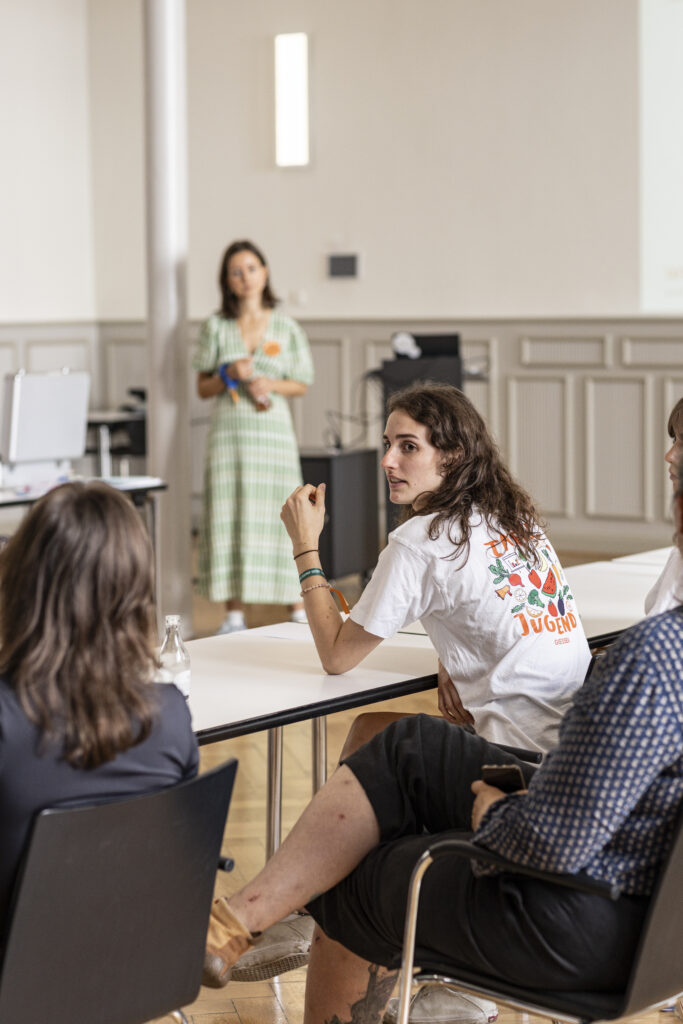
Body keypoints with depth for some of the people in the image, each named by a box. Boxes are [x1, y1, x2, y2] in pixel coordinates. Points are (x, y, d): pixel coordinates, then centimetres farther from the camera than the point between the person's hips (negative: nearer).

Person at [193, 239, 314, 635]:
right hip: (229, 432, 1)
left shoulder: (286, 327, 6)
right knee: (229, 518, -1)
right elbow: (202, 388, 8)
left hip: (273, 429, 0)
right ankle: (234, 614, 5)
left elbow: (303, 384, 9)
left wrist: (272, 385, -9)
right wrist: (228, 375, -11)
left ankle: (300, 609, 10)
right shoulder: (216, 327, 6)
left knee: (282, 514, -1)